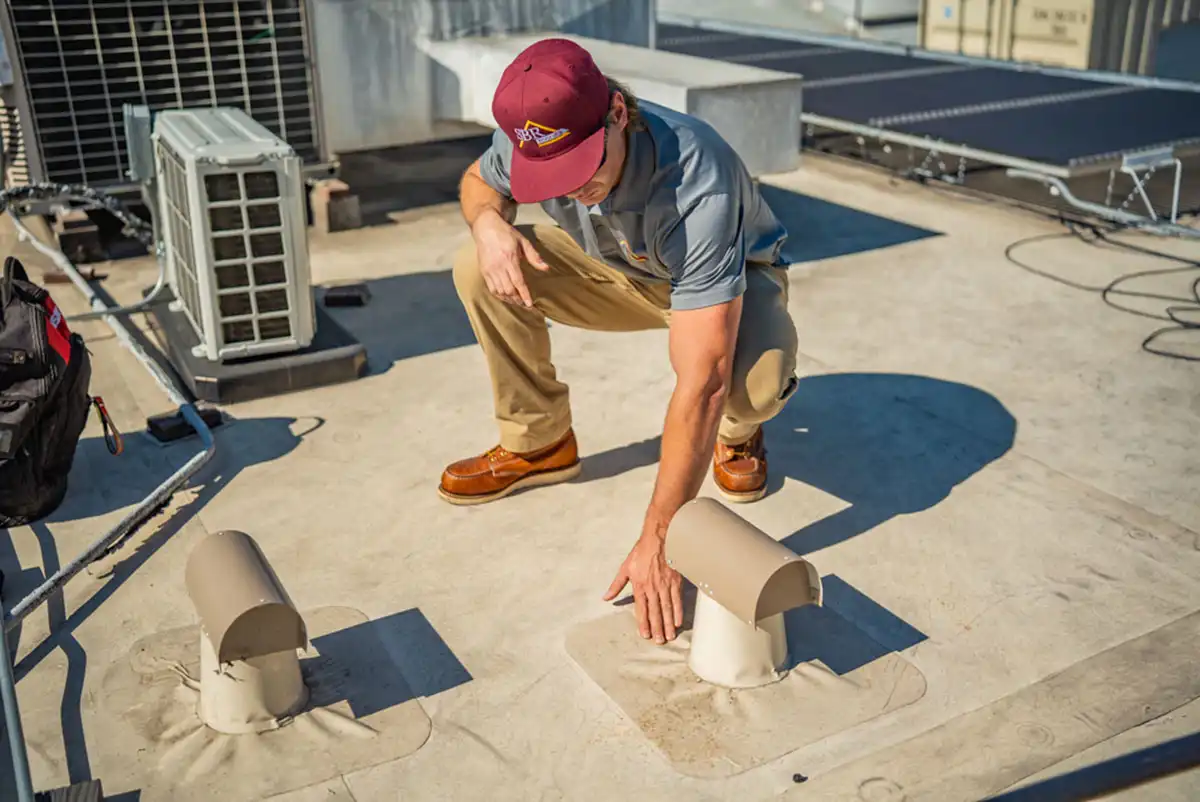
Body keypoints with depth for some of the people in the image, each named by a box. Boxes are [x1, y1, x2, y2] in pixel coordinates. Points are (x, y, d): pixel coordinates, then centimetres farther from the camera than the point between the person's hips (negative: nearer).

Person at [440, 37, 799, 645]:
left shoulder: (697, 186, -44)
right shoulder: (532, 139, -26)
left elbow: (702, 382, -47)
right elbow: (479, 180, 2)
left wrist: (658, 539, -47)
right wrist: (488, 221, -26)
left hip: (733, 279, -4)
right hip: (622, 274, 5)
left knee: (755, 383, -38)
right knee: (479, 270, -17)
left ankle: (737, 437, 2)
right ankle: (538, 442, 2)